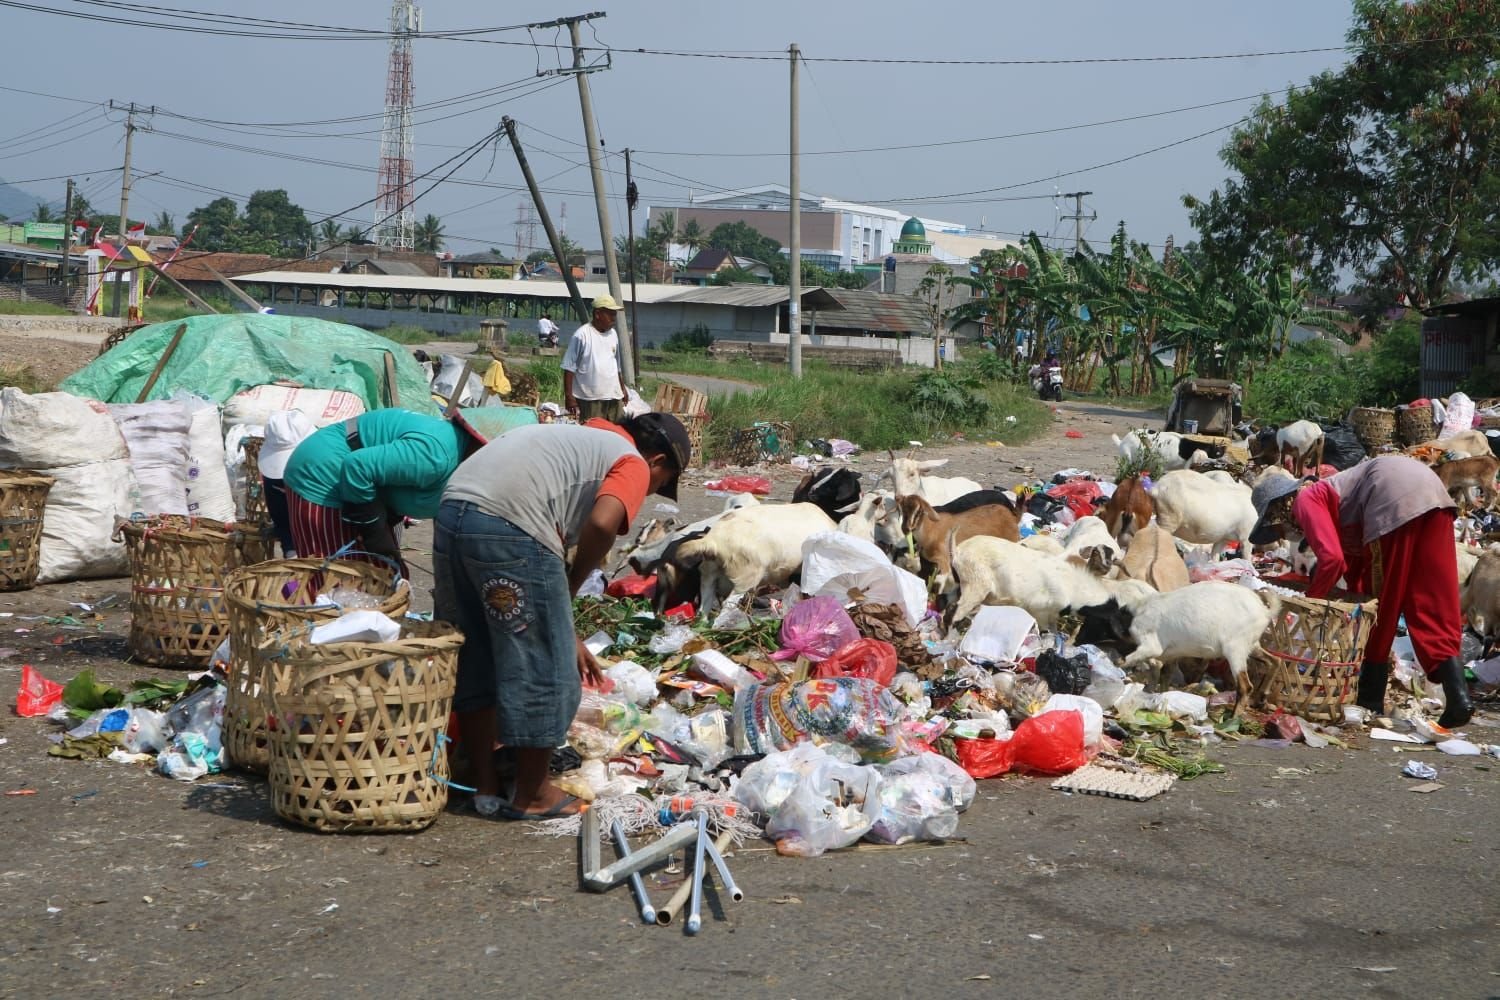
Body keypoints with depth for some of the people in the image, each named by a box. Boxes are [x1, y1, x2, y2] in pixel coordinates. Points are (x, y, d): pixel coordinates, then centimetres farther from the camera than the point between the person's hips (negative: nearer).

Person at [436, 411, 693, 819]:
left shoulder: (585, 439, 33)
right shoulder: (633, 465, 9)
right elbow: (602, 523, -13)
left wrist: (566, 637, 35)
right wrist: (571, 586, 4)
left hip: (452, 510, 9)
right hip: (509, 525, -9)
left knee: (473, 661, 20)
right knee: (545, 670, 7)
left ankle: (485, 787, 30)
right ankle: (531, 795, 20)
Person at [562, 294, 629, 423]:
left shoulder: (613, 334, 13)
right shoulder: (582, 335, -9)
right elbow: (569, 368, -9)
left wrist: (622, 388, 27)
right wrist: (568, 396, -13)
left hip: (614, 396, 7)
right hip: (589, 399, -7)